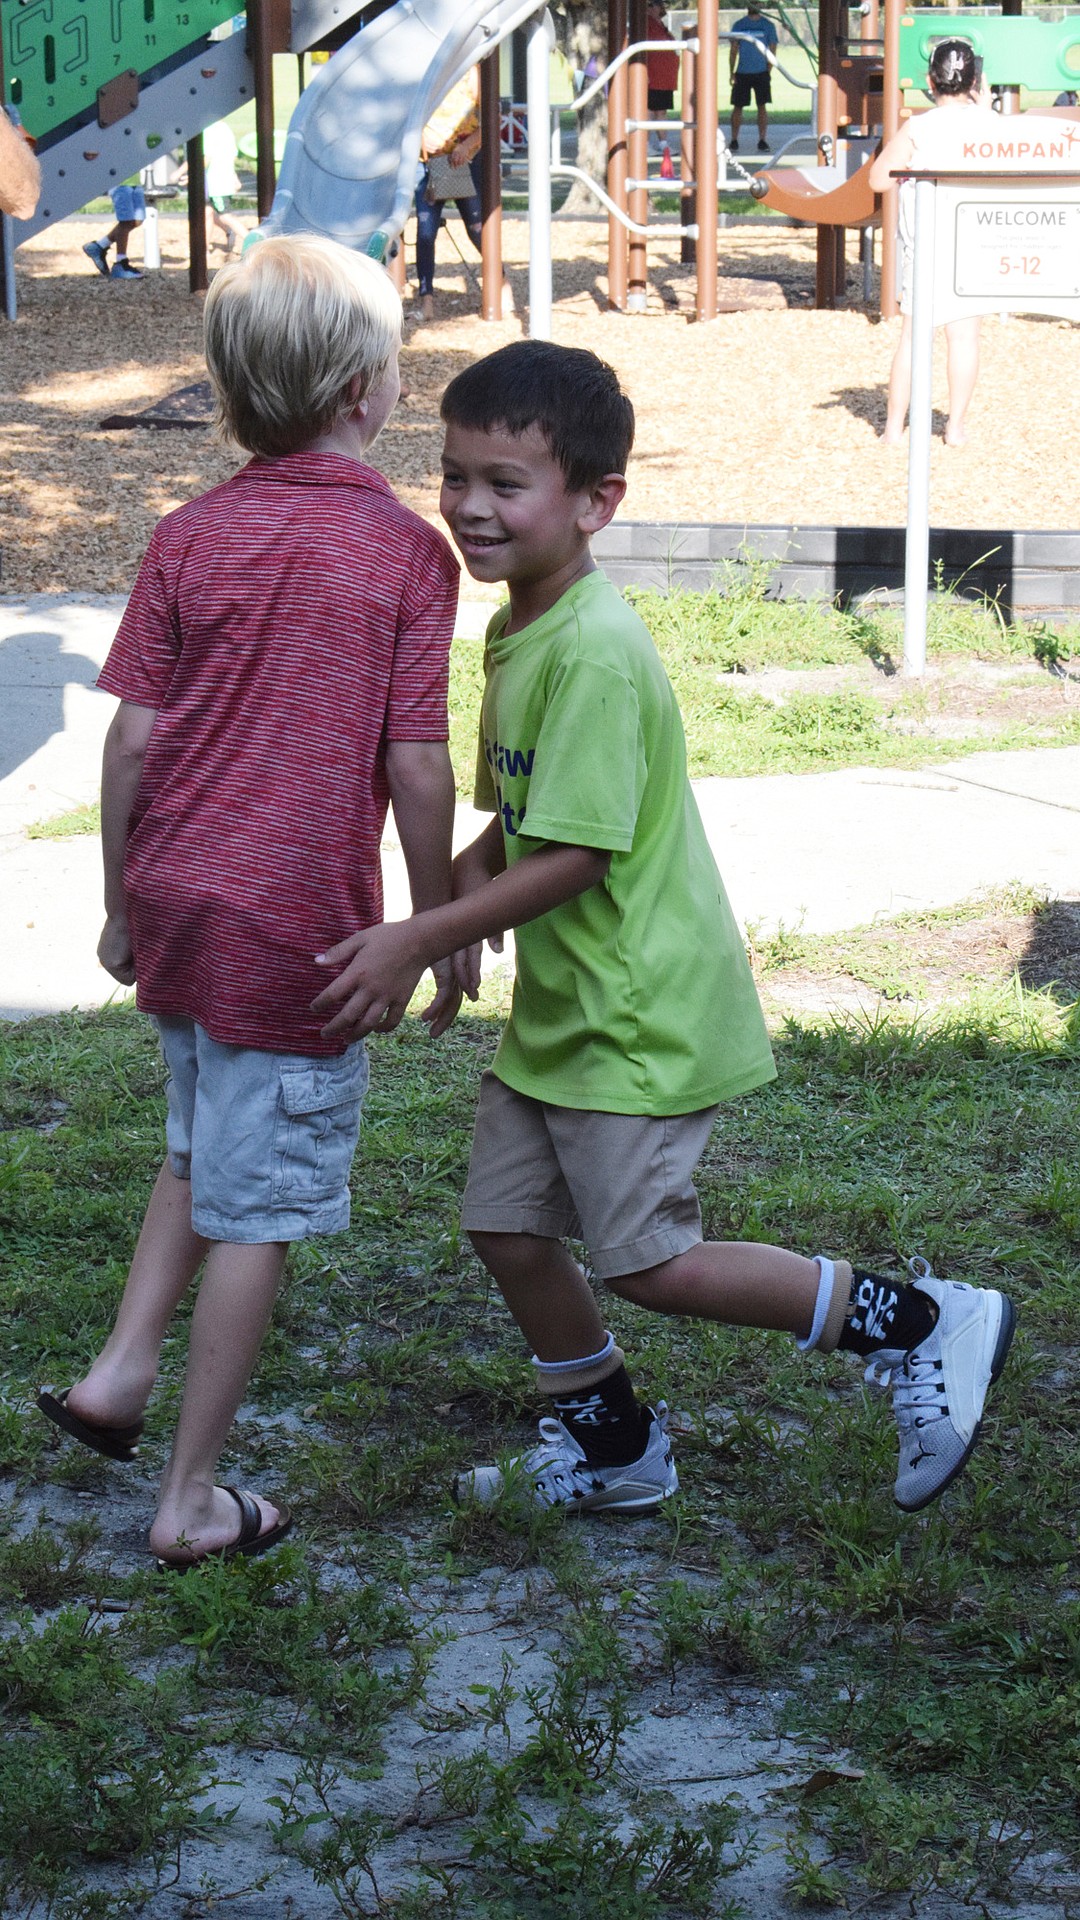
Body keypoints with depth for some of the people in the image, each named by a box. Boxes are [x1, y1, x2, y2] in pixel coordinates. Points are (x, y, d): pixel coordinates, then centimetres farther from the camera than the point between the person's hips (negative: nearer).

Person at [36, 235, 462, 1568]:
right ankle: (192, 1500, 13)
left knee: (201, 1152, 28)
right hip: (302, 926, -5)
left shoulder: (190, 537, 1)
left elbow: (132, 737, 2)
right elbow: (417, 771, -11)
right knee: (254, 1213, 5)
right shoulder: (405, 553, -10)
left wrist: (122, 906, 14)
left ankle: (118, 1371, 24)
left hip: (180, 903, 5)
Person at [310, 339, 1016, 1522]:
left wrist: (418, 941, -23)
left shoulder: (595, 653, -24)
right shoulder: (521, 629, 7)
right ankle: (608, 1452, 32)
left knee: (647, 1262, -4)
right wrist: (471, 875, -2)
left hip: (642, 1014, -9)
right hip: (559, 1007, 9)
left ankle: (919, 1324, 10)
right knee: (504, 1225, 13)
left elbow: (575, 855, -26)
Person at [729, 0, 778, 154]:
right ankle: (734, 141, 9)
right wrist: (732, 73, 0)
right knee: (737, 106, 1)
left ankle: (762, 141, 3)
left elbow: (772, 50, 4)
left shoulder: (768, 26, 3)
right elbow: (733, 50, 6)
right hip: (742, 72, 1)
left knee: (762, 106, -1)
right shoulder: (739, 25, 5)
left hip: (761, 73, -1)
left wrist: (768, 72, -4)